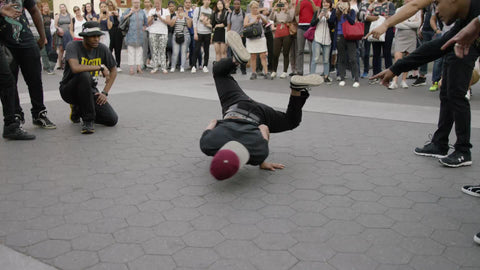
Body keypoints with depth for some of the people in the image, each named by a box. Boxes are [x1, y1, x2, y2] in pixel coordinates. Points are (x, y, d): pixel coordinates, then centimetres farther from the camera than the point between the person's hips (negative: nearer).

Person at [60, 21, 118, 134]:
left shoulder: (102, 49, -4)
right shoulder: (73, 47, -16)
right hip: (69, 90, -4)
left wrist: (105, 92, -2)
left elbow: (113, 71, 8)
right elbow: (75, 68, -36)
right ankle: (88, 120, -25)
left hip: (90, 90, 4)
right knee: (84, 75, -39)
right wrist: (100, 67, -27)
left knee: (112, 120, -11)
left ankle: (79, 109, 16)